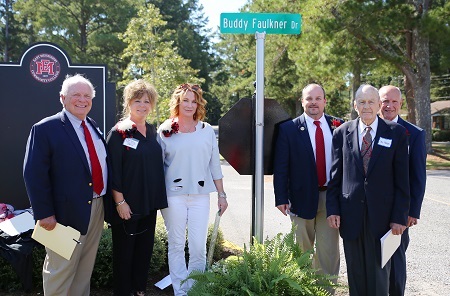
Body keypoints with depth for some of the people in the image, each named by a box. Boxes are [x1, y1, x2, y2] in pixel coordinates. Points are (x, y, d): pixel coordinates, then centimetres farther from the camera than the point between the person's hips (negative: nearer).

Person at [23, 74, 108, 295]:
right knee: (60, 270, 9)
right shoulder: (45, 129, -12)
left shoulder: (93, 126, 9)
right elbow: (34, 174, -16)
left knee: (86, 267, 20)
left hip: (97, 208, 7)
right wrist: (44, 213, -18)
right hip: (66, 212, -6)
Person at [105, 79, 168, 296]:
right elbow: (113, 170, -13)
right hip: (127, 204, -6)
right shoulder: (119, 132, -10)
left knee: (144, 248, 15)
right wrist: (120, 201, -17)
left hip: (149, 202, 6)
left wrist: (158, 197, 10)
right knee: (124, 251, 7)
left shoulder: (152, 131, 8)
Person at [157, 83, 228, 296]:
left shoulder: (207, 130, 7)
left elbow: (215, 165, 10)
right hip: (174, 195, -1)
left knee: (199, 246, 1)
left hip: (200, 195, 1)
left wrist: (221, 194, 9)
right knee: (176, 245, 7)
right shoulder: (165, 131, 1)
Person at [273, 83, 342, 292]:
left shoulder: (338, 126, 3)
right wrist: (281, 198, -9)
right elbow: (280, 167, -4)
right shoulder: (288, 129, -3)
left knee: (329, 250, 5)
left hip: (331, 196, 2)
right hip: (302, 197, -1)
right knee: (302, 251, 12)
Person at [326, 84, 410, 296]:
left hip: (382, 215, -1)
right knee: (355, 273, 12)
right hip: (351, 214, 1)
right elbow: (335, 176, 5)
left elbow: (402, 180, -1)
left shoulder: (396, 133, 0)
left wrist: (400, 216, -5)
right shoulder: (342, 133, 4)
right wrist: (332, 209, -1)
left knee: (379, 270, 11)